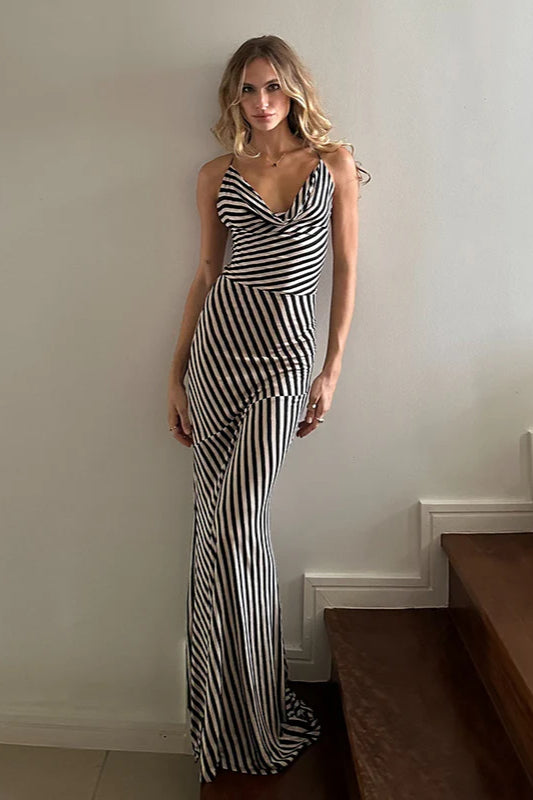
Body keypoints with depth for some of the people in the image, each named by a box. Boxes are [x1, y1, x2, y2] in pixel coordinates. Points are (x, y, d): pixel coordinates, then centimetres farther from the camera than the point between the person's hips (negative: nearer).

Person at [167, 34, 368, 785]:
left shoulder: (334, 161, 8)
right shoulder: (217, 175, 11)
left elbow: (346, 268, 5)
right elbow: (206, 274, 13)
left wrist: (332, 371, -2)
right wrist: (178, 373, 9)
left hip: (287, 350, -2)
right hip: (219, 340, 2)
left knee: (236, 522, -8)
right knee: (220, 521, 3)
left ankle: (256, 709, 18)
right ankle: (233, 719, 24)